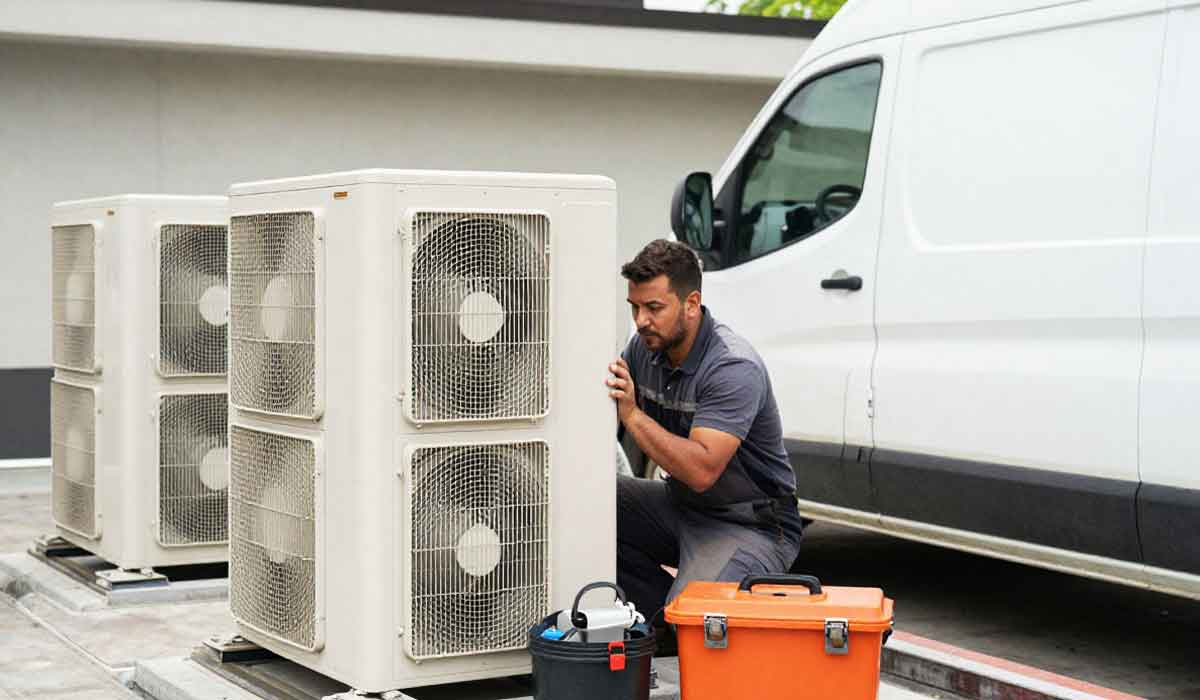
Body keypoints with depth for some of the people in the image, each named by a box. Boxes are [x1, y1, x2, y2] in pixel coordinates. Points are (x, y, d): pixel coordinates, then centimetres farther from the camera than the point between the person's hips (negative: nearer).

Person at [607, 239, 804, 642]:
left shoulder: (734, 368, -25)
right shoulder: (645, 347, 0)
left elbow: (702, 470, -33)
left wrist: (632, 414, -34)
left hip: (749, 527, -8)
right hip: (681, 505, 8)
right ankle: (666, 611, 0)